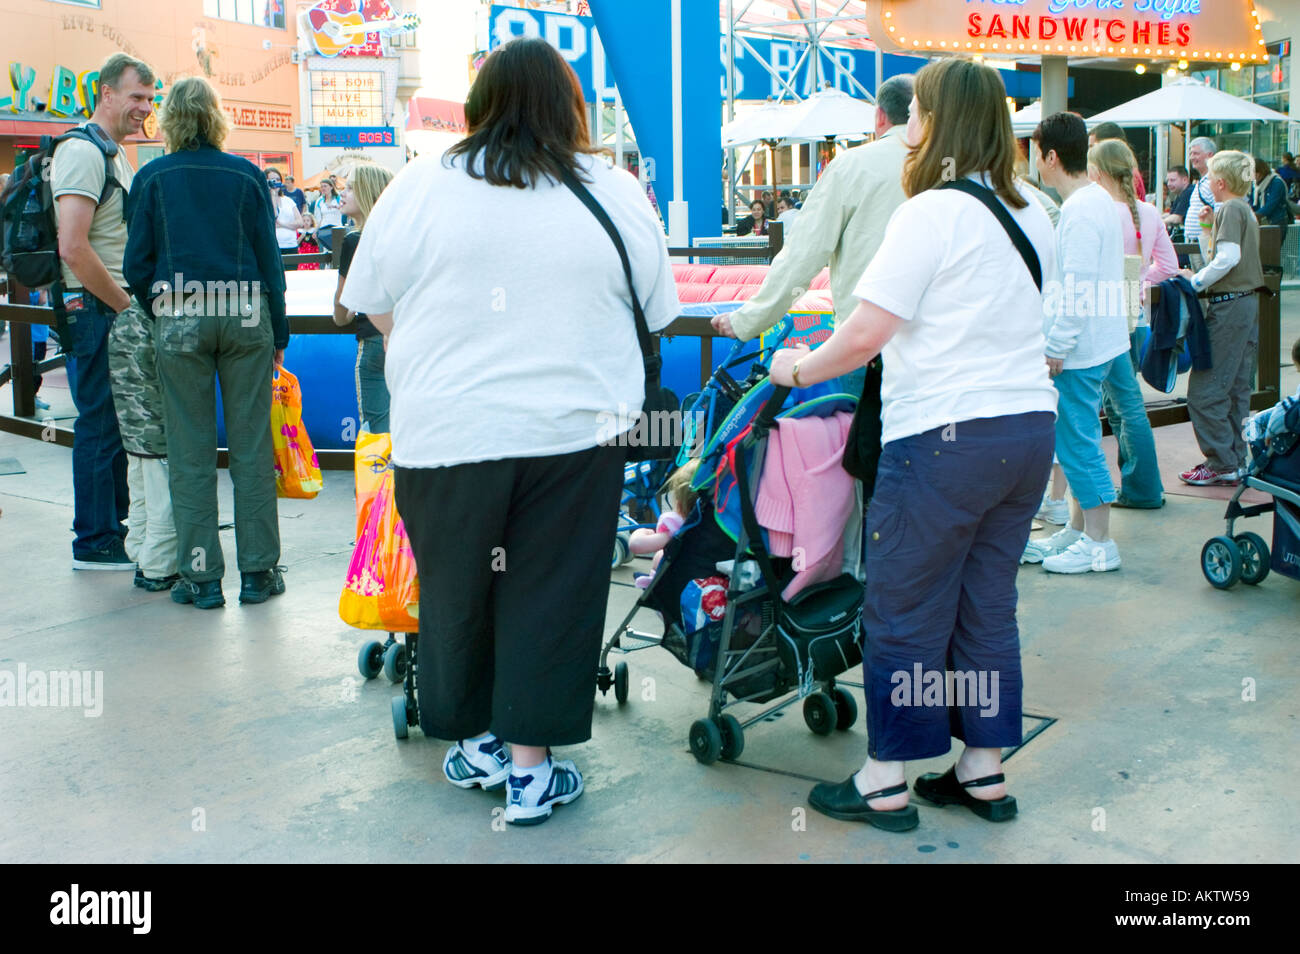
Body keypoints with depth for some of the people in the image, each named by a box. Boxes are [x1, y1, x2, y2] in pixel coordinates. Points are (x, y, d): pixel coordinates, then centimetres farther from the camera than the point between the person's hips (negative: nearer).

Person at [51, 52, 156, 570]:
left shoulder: (115, 154, 17)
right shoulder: (83, 152, -14)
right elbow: (73, 250, -24)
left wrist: (133, 304, 12)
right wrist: (126, 305, -15)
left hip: (119, 312, 10)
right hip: (95, 312, -10)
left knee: (119, 423, 16)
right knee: (100, 425, -3)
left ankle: (116, 523, 28)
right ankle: (95, 542, 7)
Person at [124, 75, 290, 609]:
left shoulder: (152, 178, 1)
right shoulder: (247, 176, 2)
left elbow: (138, 264, 0)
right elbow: (270, 259, 2)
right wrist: (279, 334, 8)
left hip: (179, 322, 0)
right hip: (245, 319, 1)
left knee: (190, 451, 5)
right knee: (251, 445, 6)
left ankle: (201, 576, 8)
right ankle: (258, 571, 11)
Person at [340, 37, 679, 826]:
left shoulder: (418, 188, -1)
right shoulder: (619, 194, 2)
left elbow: (374, 306, 8)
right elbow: (656, 315, 10)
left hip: (446, 432, 0)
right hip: (573, 431, 0)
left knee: (457, 590, 15)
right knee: (549, 597, 7)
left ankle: (475, 741, 29)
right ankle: (530, 768, 13)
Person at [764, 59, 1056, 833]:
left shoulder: (933, 213, -12)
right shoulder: (1032, 217, 12)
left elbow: (865, 334, -15)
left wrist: (800, 368, 0)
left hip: (947, 434, -8)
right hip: (1030, 428, 8)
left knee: (905, 612, 2)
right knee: (987, 606, 15)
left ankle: (885, 783, 11)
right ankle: (985, 773, 23)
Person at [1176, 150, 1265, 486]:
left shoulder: (1229, 209, -11)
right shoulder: (1246, 210, 16)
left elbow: (1229, 257, -21)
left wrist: (1197, 281, -12)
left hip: (1229, 305, -10)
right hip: (1248, 303, 10)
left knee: (1204, 391, -6)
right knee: (1236, 389, 12)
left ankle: (1221, 463, -4)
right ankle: (1235, 462, 16)